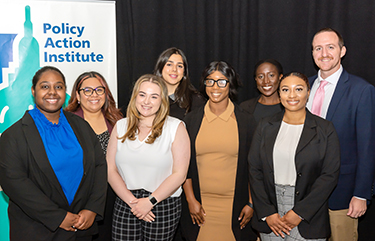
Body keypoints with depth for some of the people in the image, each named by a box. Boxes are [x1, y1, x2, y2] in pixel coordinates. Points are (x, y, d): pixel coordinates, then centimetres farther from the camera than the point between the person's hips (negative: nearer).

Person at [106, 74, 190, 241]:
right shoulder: (121, 127, 6)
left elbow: (179, 174, -8)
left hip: (163, 205, -2)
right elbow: (110, 170, 2)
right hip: (125, 204, 2)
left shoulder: (176, 127, -3)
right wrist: (131, 201, -8)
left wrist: (150, 201, -12)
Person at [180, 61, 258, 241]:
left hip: (235, 206, -1)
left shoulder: (246, 122, 1)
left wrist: (251, 203, -2)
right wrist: (191, 200, 0)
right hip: (200, 205, 1)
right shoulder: (191, 120, 4)